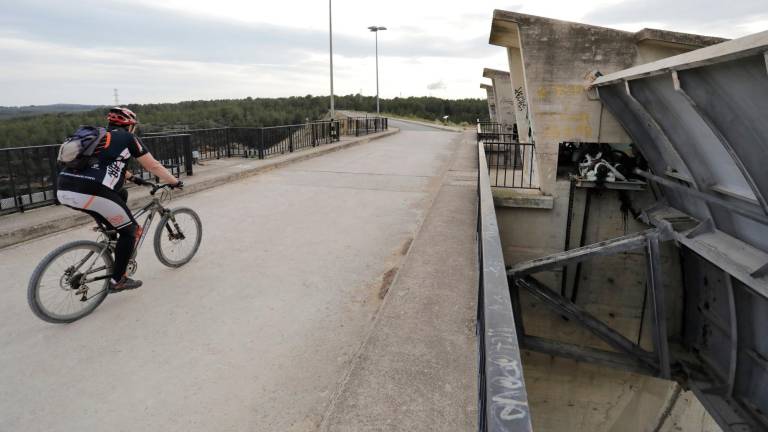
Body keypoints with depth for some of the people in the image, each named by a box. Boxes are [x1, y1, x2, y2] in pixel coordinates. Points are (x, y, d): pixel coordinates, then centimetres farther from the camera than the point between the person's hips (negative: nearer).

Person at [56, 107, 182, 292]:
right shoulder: (128, 138, 10)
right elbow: (154, 166, 12)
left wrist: (133, 177, 53)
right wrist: (175, 182, 25)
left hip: (64, 190, 8)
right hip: (91, 192, -8)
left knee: (120, 195, 32)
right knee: (130, 231, 10)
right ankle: (117, 281, 15)